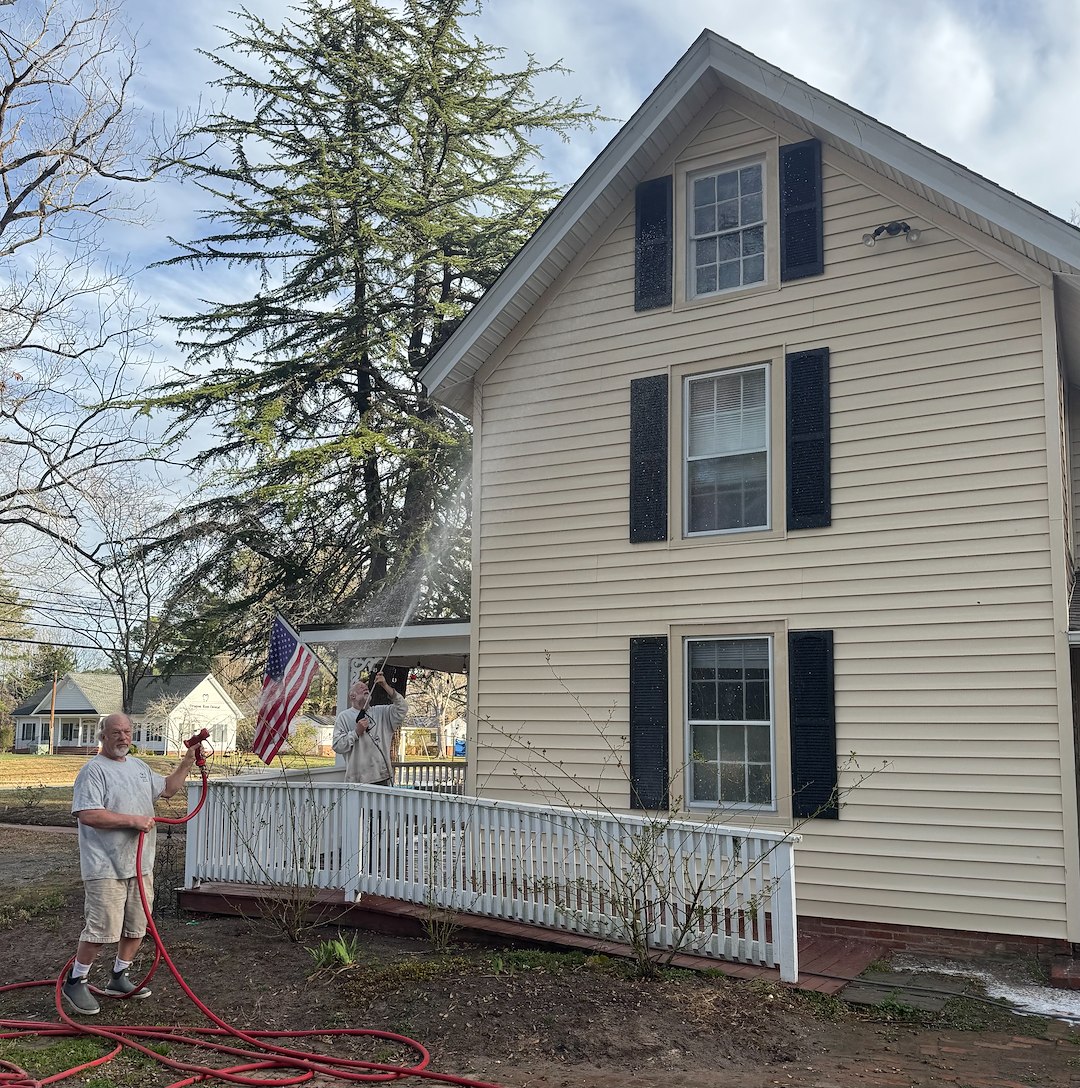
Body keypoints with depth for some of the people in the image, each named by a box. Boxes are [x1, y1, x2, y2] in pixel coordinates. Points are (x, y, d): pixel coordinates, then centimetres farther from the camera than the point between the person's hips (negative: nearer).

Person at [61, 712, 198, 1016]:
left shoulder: (139, 767, 15)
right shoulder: (94, 770, -12)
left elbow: (167, 788, 29)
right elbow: (88, 815, -22)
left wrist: (187, 762, 19)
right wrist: (133, 820, -20)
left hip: (140, 865, 8)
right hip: (106, 868, -8)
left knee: (136, 927, 13)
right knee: (101, 930, -6)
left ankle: (119, 979, 28)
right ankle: (75, 982, 11)